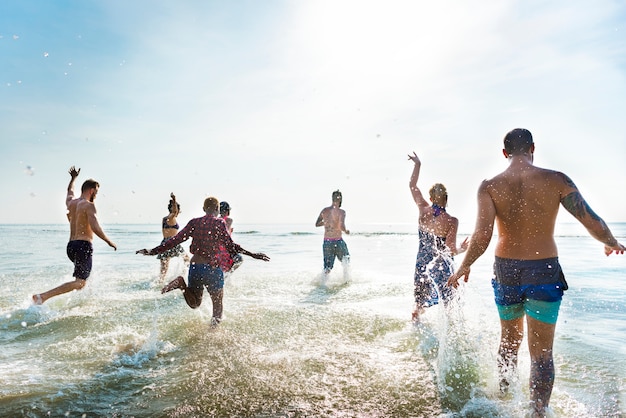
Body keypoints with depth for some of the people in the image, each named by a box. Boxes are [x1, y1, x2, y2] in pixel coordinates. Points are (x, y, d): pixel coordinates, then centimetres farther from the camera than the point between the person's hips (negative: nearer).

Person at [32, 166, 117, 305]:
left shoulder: (71, 202, 13)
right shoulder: (89, 205, -10)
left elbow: (70, 191, 38)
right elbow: (95, 228, -21)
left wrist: (73, 178, 53)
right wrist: (109, 242, -12)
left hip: (71, 245, 9)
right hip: (83, 245, -9)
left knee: (82, 278, 28)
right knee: (79, 282, -10)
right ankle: (42, 297, -18)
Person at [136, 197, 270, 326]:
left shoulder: (194, 223, 4)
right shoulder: (219, 223, -8)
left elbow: (175, 240, 3)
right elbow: (231, 246, -13)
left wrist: (153, 251, 10)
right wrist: (252, 254, -9)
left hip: (195, 267, 4)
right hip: (212, 268, -4)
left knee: (195, 304, 19)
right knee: (217, 305, 15)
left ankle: (182, 284, -7)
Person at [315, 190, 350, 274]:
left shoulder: (324, 210, 5)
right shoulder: (341, 212, -10)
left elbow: (317, 224, 14)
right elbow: (341, 227, -21)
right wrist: (346, 231, -1)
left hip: (326, 241, 4)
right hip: (338, 241, -4)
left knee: (327, 267, 9)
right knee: (346, 260, 22)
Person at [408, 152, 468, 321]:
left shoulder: (424, 210, -6)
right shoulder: (452, 221, -15)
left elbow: (412, 185, 6)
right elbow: (451, 250, -18)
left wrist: (417, 164, 11)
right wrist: (462, 249, 2)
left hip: (422, 264, 4)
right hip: (441, 267, -3)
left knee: (419, 305, 19)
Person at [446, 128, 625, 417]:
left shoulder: (489, 186, -8)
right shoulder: (556, 180, -8)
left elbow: (482, 235, -17)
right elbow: (592, 222, -7)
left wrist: (464, 267, -2)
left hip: (506, 271, 2)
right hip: (544, 272, -2)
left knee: (509, 341, 24)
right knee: (542, 352, 8)